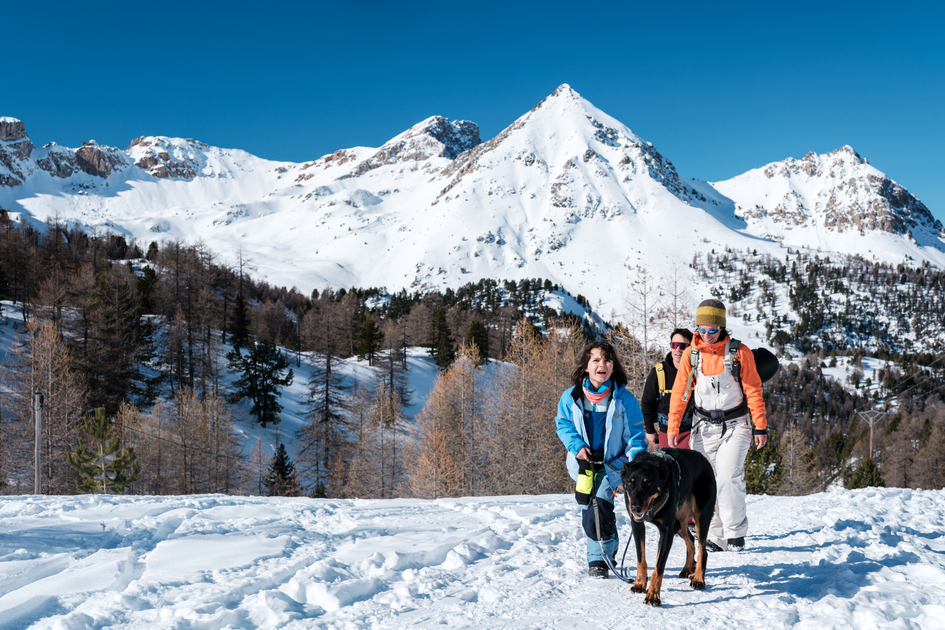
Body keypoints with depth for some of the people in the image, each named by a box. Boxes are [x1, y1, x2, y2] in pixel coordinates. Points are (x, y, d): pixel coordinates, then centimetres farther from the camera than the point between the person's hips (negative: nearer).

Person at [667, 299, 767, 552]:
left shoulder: (740, 352, -6)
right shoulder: (691, 354, 1)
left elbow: (753, 391, -2)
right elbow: (679, 393, 6)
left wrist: (760, 427, -3)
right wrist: (673, 428, 2)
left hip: (735, 425, -3)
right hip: (704, 427, 3)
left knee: (728, 478, -15)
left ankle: (735, 532, -1)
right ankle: (715, 536, 8)